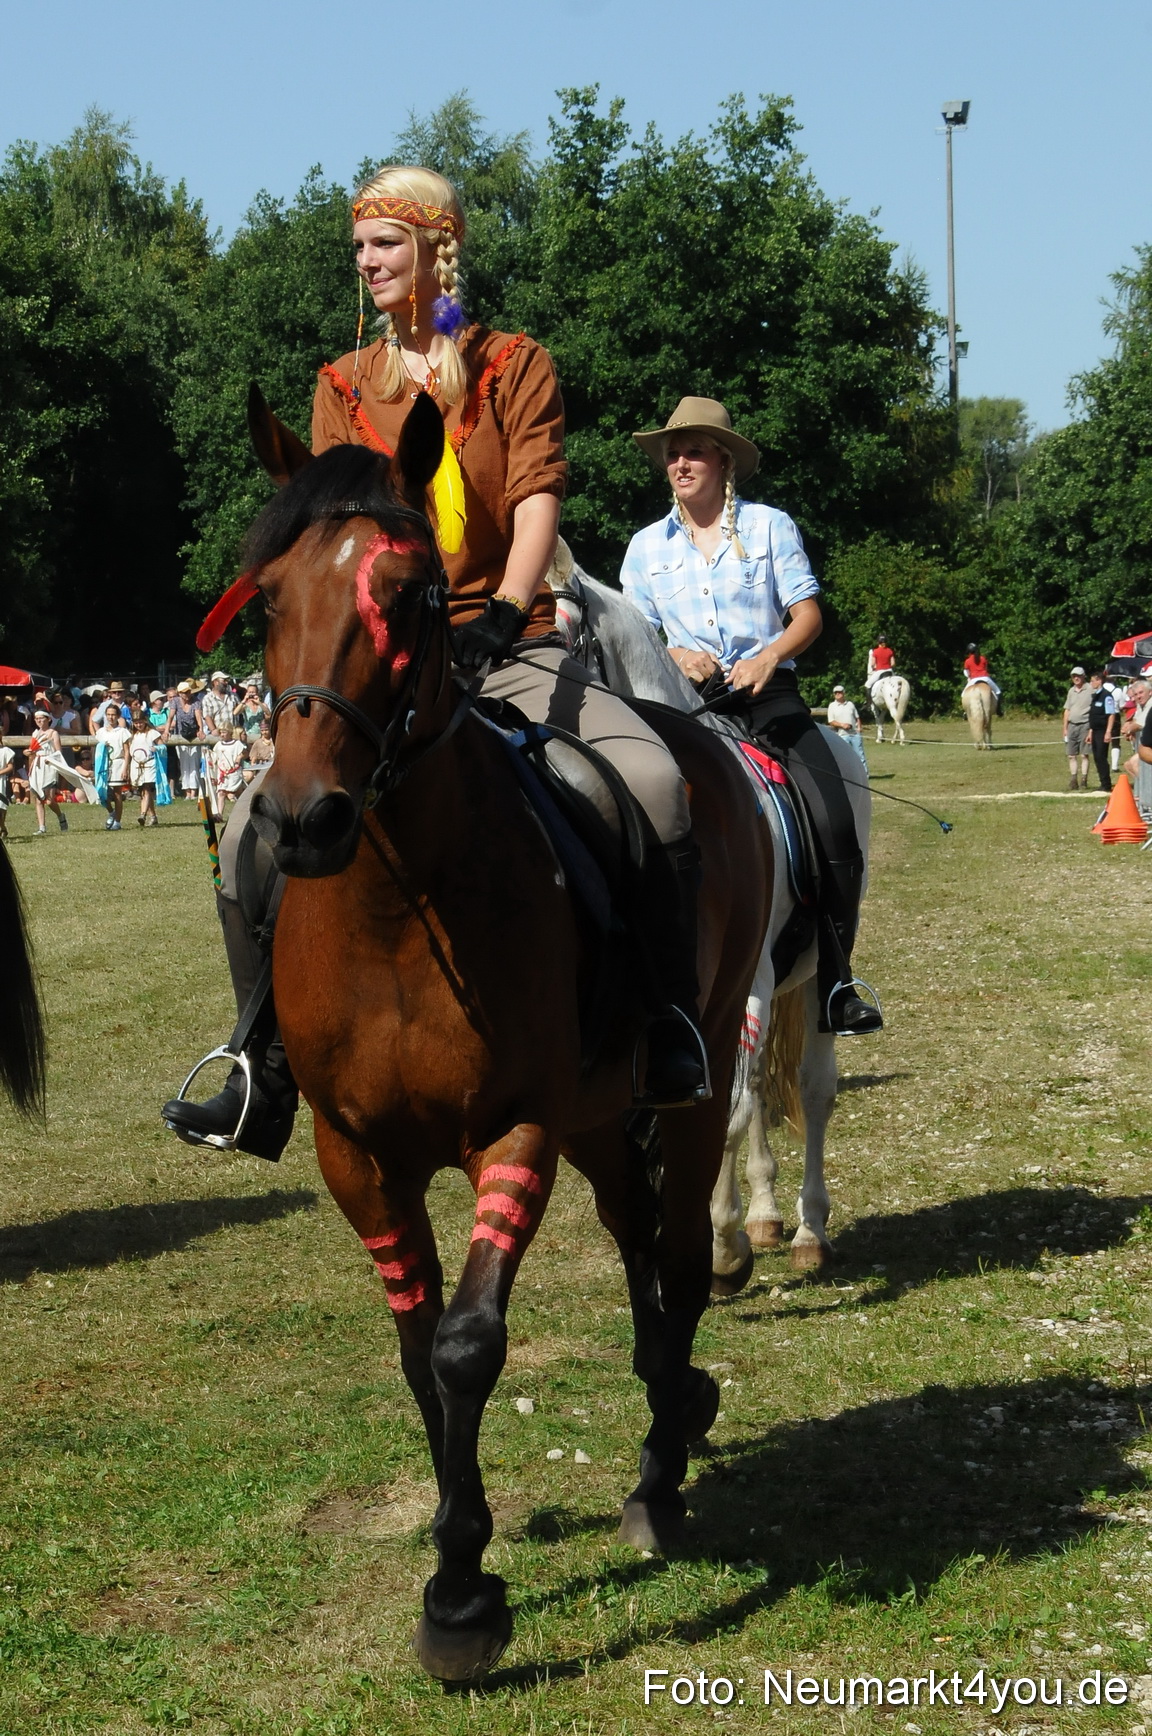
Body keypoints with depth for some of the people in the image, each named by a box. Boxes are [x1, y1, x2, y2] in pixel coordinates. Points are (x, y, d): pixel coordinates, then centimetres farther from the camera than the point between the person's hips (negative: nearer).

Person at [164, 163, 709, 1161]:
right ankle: (269, 1077, -1)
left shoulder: (515, 366, 6)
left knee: (654, 778, -30)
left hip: (508, 647, -3)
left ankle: (673, 1024, -15)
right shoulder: (344, 387, 14)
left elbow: (538, 498, -7)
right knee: (254, 832, -13)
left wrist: (504, 609, -25)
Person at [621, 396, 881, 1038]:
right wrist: (676, 656, -10)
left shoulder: (771, 526, 8)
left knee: (833, 822, -21)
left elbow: (808, 614, 3)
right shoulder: (647, 546, 12)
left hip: (769, 690, -1)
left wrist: (769, 656, -17)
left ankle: (835, 984, -14)